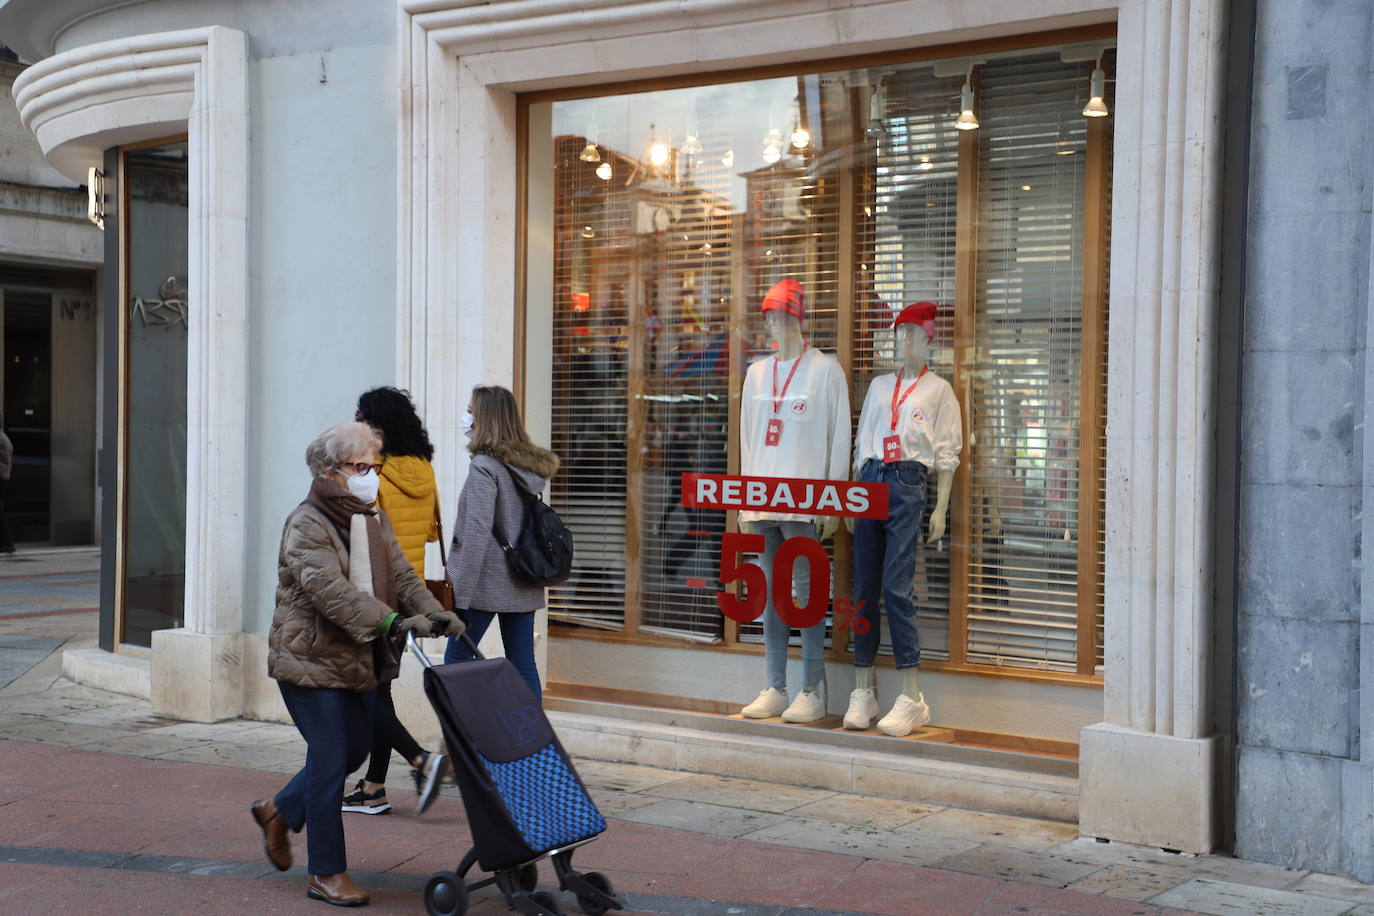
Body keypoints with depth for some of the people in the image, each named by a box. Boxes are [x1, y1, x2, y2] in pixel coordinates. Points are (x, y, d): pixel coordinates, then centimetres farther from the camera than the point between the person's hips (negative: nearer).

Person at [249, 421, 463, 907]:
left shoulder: (373, 520, 10)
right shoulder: (305, 525, -17)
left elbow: (401, 575, 4)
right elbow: (332, 592, -29)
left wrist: (433, 613, -16)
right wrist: (392, 621, -39)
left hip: (358, 662, 8)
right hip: (311, 660, -8)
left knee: (354, 749, 14)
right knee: (331, 758, -5)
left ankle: (279, 811, 37)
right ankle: (327, 875, 7)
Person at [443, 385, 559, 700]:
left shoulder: (484, 468, -13)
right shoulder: (531, 467, 9)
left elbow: (477, 534, -18)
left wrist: (460, 595, -16)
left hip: (487, 584, -7)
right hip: (524, 587, 7)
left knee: (456, 659, 3)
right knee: (523, 666, 9)